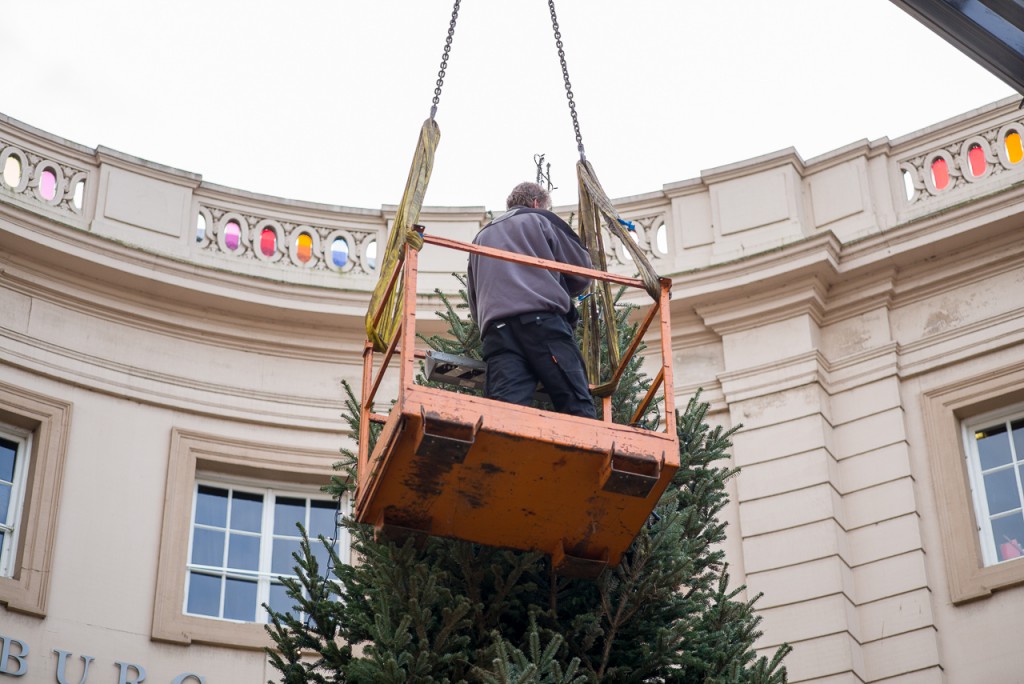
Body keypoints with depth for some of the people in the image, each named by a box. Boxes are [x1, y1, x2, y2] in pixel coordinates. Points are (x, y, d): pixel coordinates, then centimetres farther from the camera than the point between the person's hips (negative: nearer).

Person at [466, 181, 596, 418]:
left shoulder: (481, 236, 34)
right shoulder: (541, 220, 20)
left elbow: (474, 302, 34)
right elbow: (582, 271, 20)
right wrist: (560, 292, 37)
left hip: (496, 329, 4)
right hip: (543, 320, -4)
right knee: (577, 407, -8)